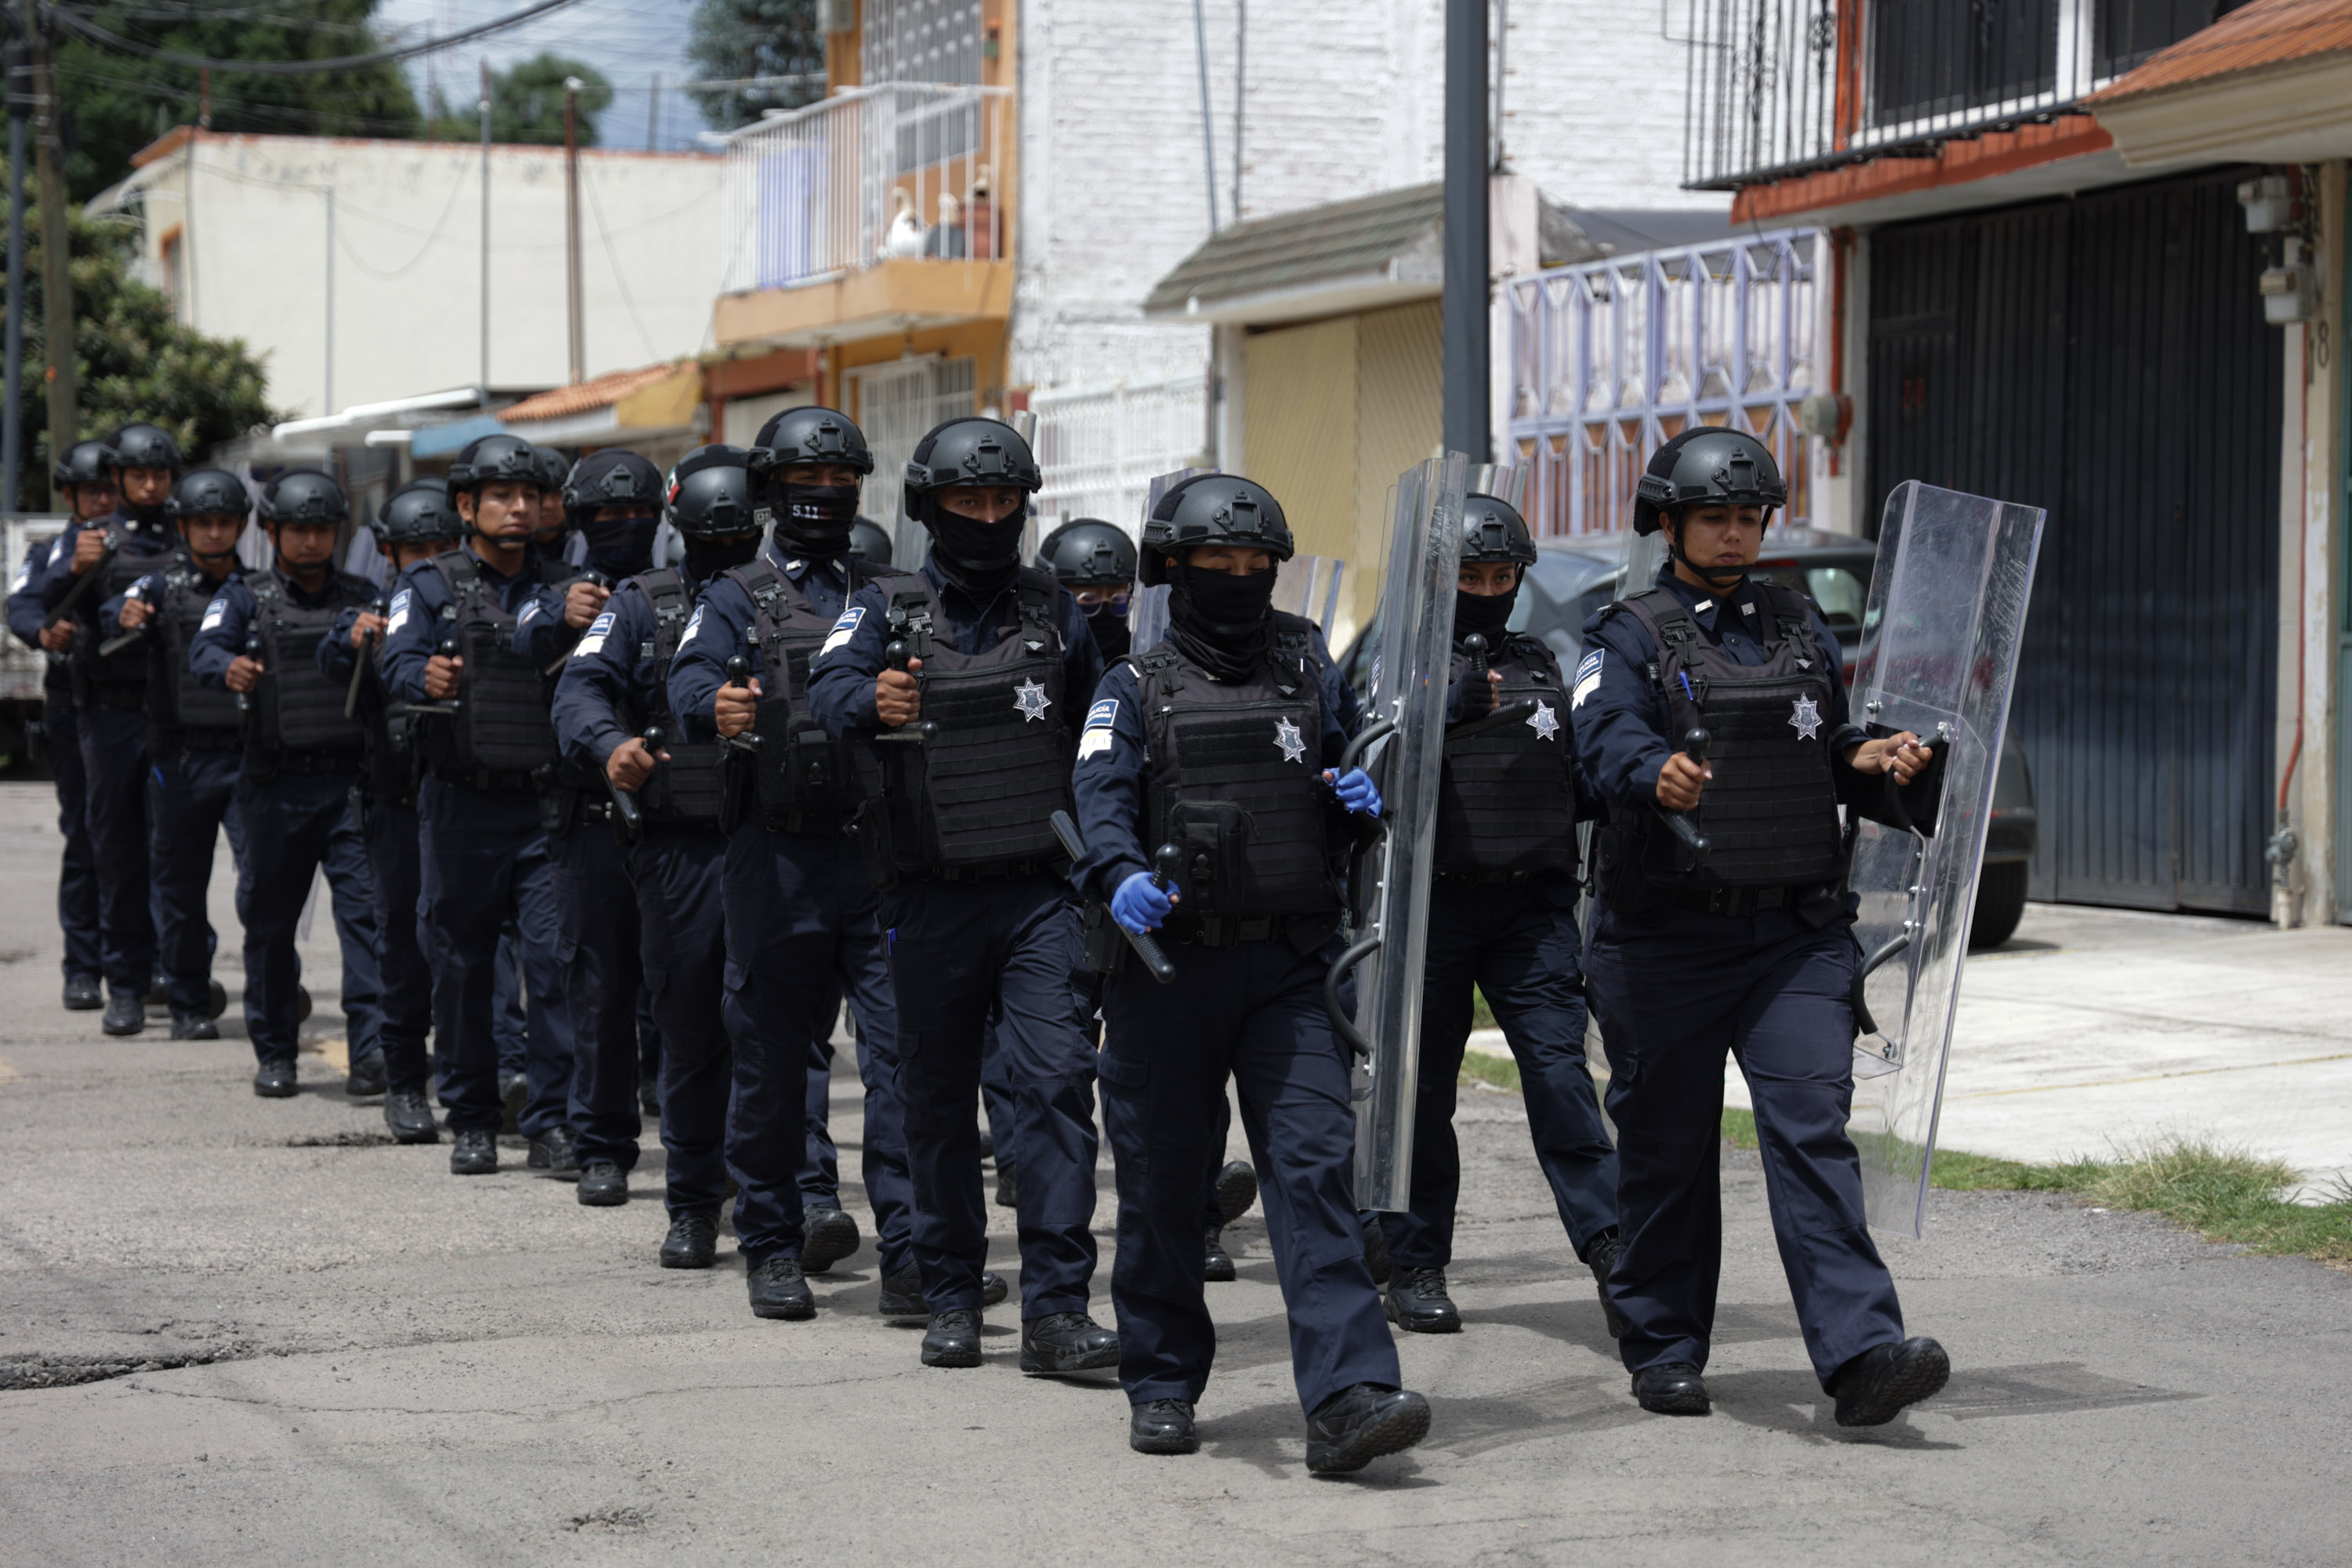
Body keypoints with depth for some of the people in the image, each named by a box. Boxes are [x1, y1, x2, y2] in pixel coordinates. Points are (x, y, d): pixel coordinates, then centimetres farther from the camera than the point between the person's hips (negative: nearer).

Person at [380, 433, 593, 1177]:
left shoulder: (558, 586, 11)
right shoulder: (430, 586, 6)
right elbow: (398, 667, -8)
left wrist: (575, 621, -23)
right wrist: (427, 677, -31)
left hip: (545, 803, 1)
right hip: (462, 803, -1)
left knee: (559, 958, -8)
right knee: (462, 967, 6)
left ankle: (553, 1123, -2)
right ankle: (472, 1121, 18)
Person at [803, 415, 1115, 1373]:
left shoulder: (1054, 612, 9)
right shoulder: (885, 610, 4)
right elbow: (828, 691, -14)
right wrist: (872, 700, -36)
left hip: (1038, 890, 0)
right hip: (931, 898, 0)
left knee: (1057, 1081, -11)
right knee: (938, 1099, 8)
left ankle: (1056, 1310, -10)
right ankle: (951, 1300, 21)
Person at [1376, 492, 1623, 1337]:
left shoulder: (1542, 666, 16)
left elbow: (1579, 781, 24)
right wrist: (1453, 711, -27)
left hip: (1533, 908, 3)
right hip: (1432, 906, -3)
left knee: (1559, 1069, -8)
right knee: (1423, 1087, 3)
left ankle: (1609, 1244, -13)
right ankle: (1415, 1269, 11)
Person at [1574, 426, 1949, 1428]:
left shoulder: (1801, 628, 15)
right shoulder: (1628, 638, 0)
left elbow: (1835, 748, 22)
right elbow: (1607, 740, -19)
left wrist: (1876, 762, -1)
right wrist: (1657, 776, -41)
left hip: (1796, 933, 3)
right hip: (1664, 939, -2)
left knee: (1812, 1127, -10)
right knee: (1667, 1149, 6)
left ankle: (1861, 1354, -19)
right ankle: (1663, 1353, 20)